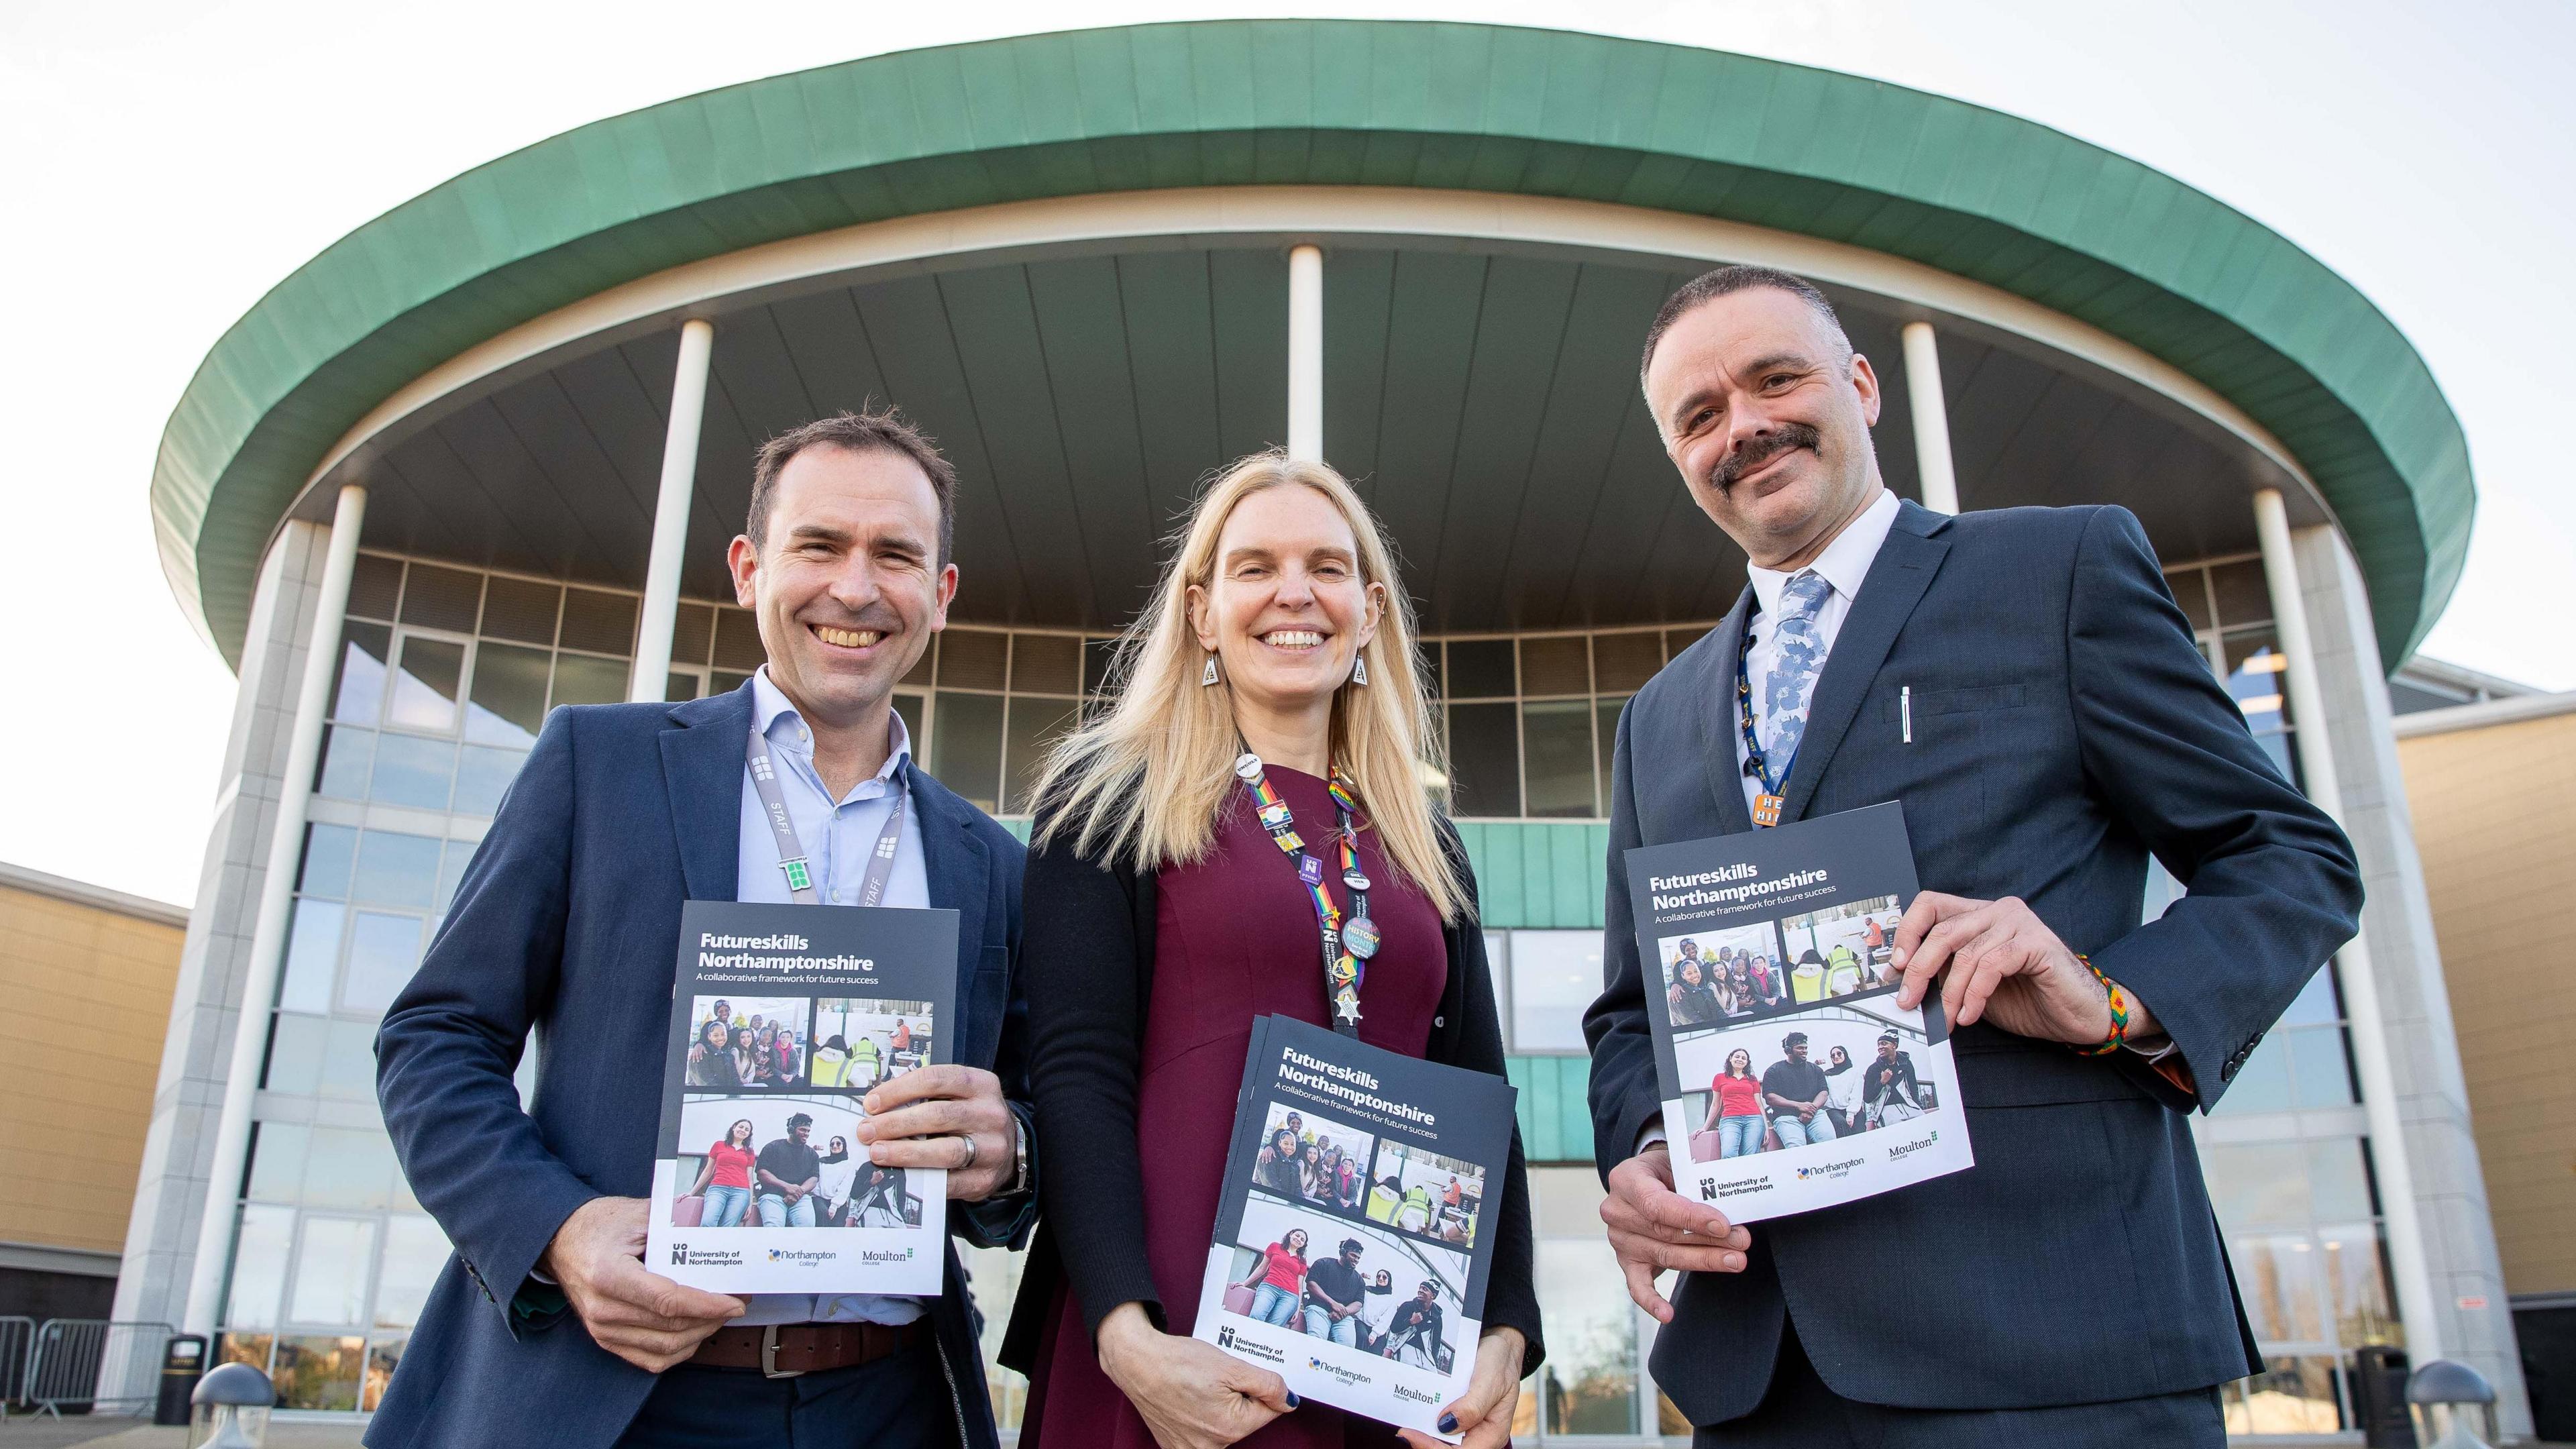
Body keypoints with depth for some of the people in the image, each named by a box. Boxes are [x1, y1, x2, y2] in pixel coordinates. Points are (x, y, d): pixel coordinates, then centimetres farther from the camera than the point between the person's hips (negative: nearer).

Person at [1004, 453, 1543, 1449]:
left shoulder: (1427, 846, 12)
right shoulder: (1111, 798, 0)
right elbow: (1075, 1074, -8)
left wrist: (1506, 1333, -4)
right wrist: (1129, 1338, -20)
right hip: (1179, 1346, -4)